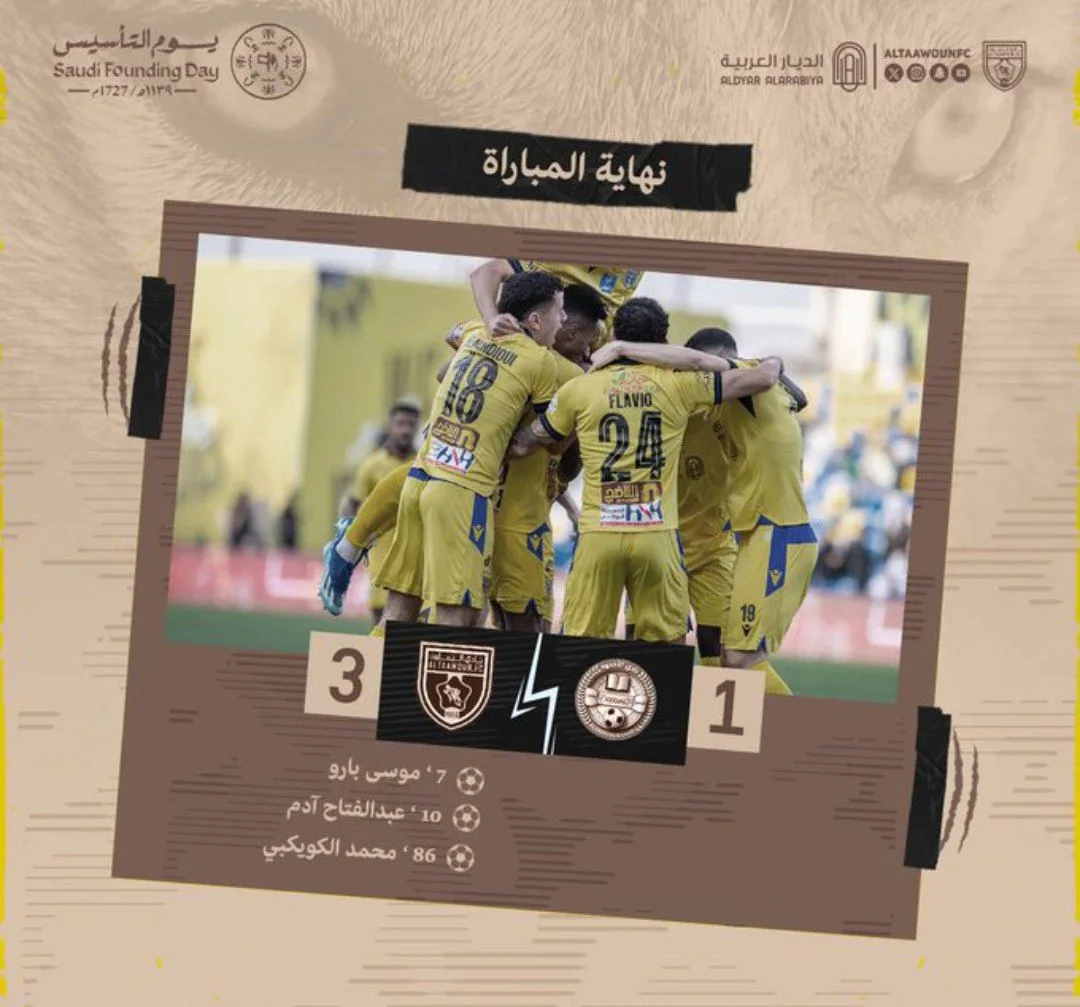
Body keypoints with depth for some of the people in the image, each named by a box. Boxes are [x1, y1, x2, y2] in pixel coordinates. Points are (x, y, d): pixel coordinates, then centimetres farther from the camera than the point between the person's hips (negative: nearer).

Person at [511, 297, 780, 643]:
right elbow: (764, 377, 8)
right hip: (657, 534, 0)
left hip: (597, 535, 0)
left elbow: (521, 446, 14)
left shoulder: (578, 389, 5)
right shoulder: (678, 384, 3)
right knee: (668, 647, 9)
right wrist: (773, 364, 30)